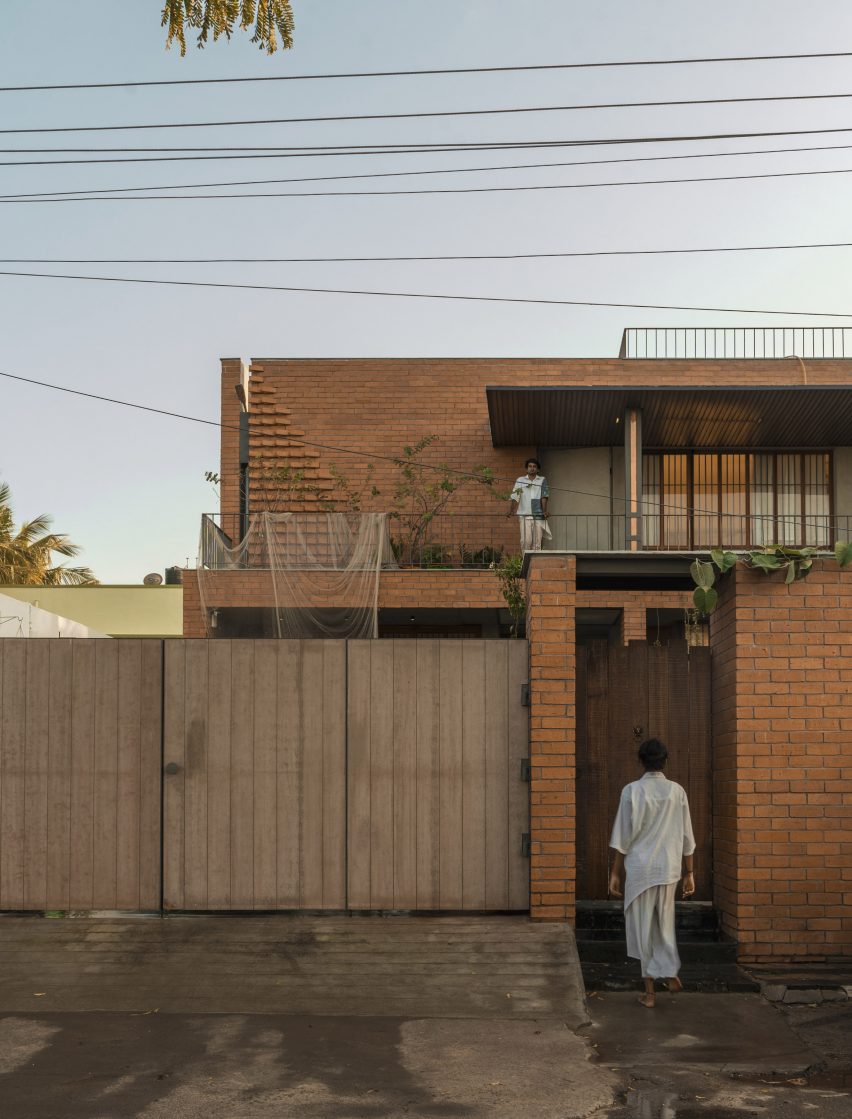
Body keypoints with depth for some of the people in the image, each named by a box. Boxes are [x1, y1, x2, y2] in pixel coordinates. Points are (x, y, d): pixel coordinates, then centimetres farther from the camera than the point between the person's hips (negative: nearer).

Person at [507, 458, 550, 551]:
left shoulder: (542, 480, 8)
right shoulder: (520, 480, 8)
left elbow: (544, 496, -2)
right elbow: (514, 496, 0)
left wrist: (544, 511, -15)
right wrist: (510, 509, -15)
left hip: (538, 515, 1)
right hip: (525, 515, 0)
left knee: (537, 542, 0)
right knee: (526, 541, -11)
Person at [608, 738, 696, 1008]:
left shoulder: (632, 790, -7)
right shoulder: (677, 791, 2)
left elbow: (623, 836, -7)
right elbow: (686, 837, 5)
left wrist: (615, 873, -1)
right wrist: (689, 873, 13)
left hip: (640, 867, -3)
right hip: (669, 868, 3)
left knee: (643, 928, 5)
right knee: (664, 924, 21)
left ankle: (649, 990, 8)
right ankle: (669, 973, 14)